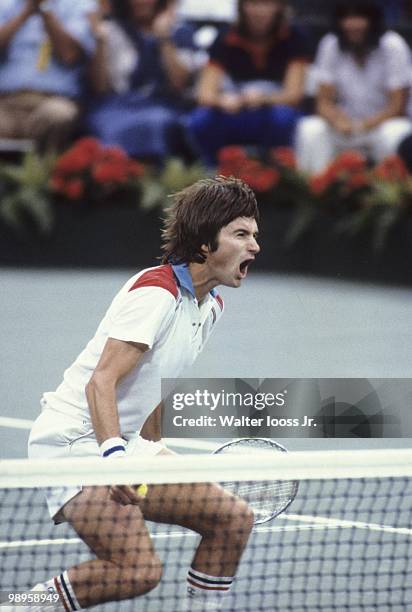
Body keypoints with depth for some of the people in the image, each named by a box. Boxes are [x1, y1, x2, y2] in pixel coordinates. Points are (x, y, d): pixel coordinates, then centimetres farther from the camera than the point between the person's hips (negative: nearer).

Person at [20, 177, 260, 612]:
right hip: (73, 440, -9)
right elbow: (101, 383, -27)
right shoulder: (155, 292, -19)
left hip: (122, 445, 9)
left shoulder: (210, 305, 10)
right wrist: (113, 455, -39)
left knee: (233, 518, 1)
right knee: (138, 569, -23)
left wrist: (152, 449, 23)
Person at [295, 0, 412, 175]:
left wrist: (363, 126, -28)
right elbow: (324, 101, -4)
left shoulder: (392, 46, -13)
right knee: (310, 130, -25)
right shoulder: (331, 45, -5)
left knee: (394, 134, -35)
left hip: (383, 123, -2)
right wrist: (338, 121, -27)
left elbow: (397, 106, -13)